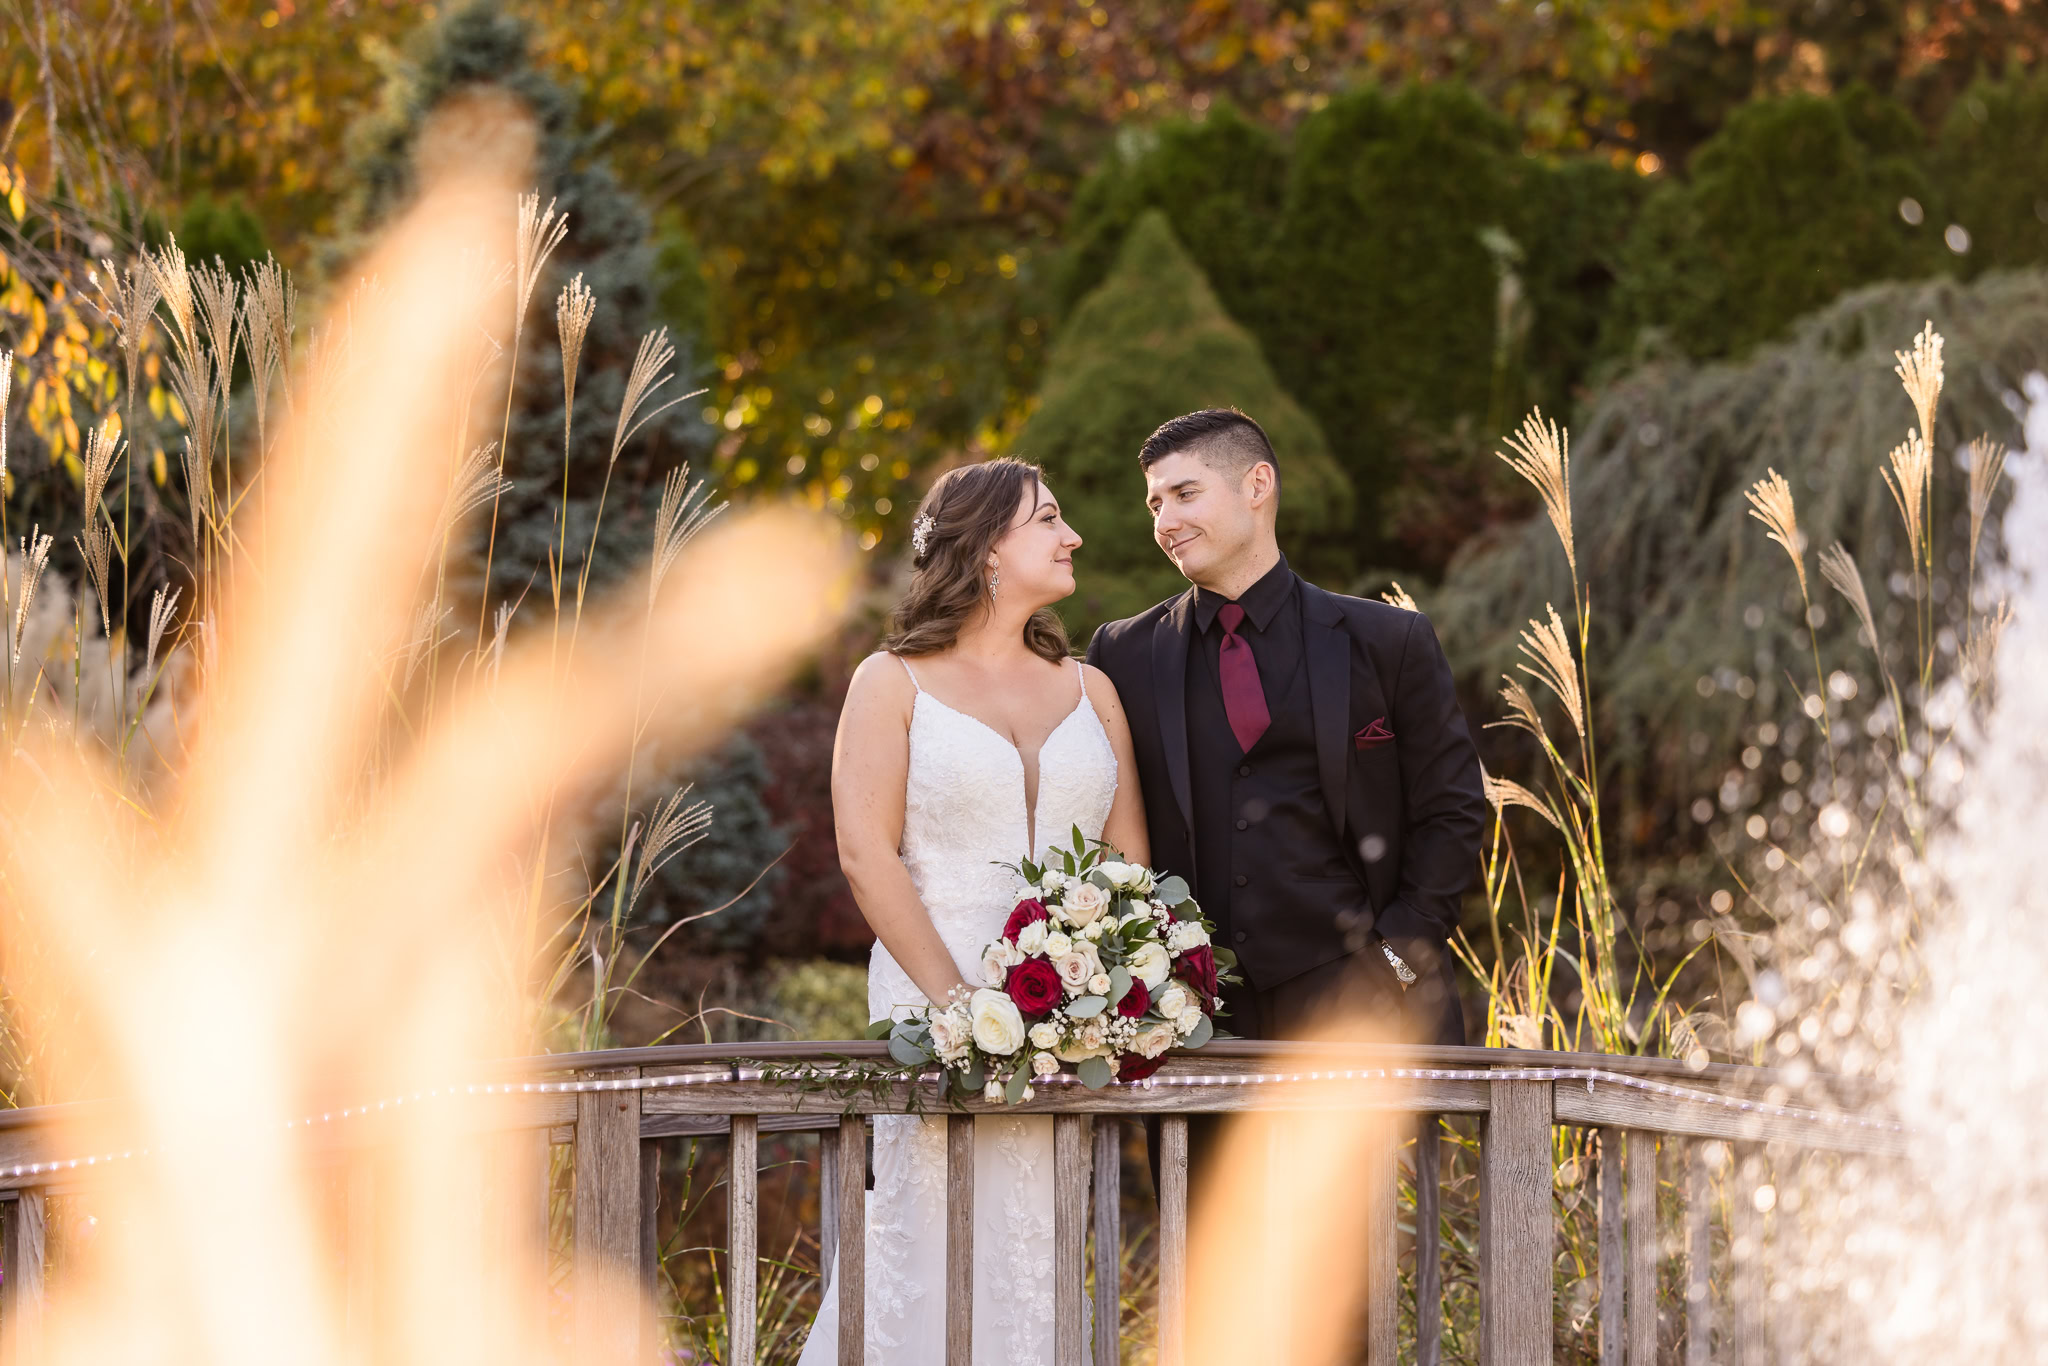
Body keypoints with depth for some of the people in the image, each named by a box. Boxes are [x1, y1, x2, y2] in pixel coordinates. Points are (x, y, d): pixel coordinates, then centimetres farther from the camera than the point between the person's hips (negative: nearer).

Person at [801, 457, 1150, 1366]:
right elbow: (866, 855, -5)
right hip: (937, 1000, -4)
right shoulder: (894, 683, 4)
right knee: (937, 1257, -10)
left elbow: (1130, 862, 13)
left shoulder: (1088, 690, 17)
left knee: (1048, 1263, -1)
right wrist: (961, 1003, -15)